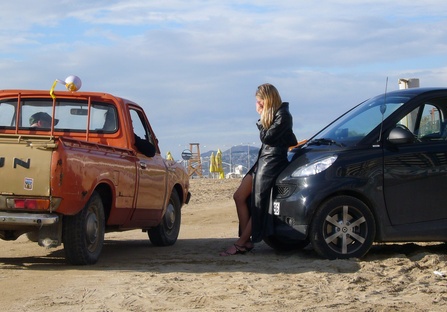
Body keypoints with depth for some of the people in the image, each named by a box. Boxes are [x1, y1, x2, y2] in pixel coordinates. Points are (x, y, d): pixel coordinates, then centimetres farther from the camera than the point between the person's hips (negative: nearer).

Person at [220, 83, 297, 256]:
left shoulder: (283, 116, -12)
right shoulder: (271, 114, 17)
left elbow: (267, 137, -16)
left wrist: (261, 119, -7)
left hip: (273, 162, -10)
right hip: (263, 160, 10)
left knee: (259, 204, -5)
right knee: (239, 196, 4)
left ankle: (241, 243, -3)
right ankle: (246, 240, 2)